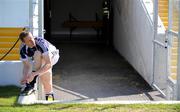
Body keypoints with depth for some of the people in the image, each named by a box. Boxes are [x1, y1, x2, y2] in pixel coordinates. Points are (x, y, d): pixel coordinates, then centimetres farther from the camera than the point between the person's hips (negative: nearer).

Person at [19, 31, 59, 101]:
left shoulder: (41, 43, -38)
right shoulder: (23, 49, -23)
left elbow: (49, 64, -43)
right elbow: (26, 66, -17)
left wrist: (34, 74, -52)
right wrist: (24, 77, -38)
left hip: (53, 55, -5)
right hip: (39, 60, 5)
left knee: (38, 54, -34)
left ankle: (31, 85, -30)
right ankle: (49, 95, -4)